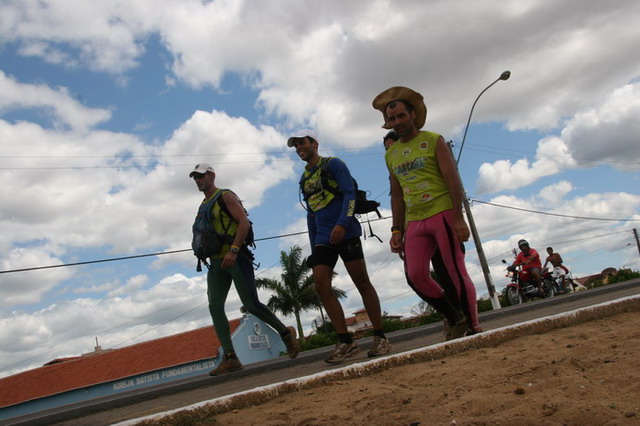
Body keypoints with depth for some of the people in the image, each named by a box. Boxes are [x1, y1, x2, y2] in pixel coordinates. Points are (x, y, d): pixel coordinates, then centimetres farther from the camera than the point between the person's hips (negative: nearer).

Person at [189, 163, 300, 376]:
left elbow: (244, 222, -16)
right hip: (216, 262, 8)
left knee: (251, 304, -9)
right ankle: (230, 358, -7)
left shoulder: (225, 196, -3)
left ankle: (286, 333, 13)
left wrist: (233, 250, -25)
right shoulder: (203, 206, 21)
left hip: (235, 258, -7)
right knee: (215, 307, -7)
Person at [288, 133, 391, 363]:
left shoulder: (333, 164, 1)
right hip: (323, 239, 6)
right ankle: (345, 342, -3)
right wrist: (313, 248, 18)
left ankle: (380, 338, 5)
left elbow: (350, 194, -10)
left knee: (362, 283, -4)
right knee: (321, 287, -7)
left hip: (346, 233, -6)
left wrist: (342, 224, -24)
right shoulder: (304, 179, 20)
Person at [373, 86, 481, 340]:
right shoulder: (391, 155, 15)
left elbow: (452, 179, -7)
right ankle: (453, 318, 15)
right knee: (415, 274, -6)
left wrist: (458, 218, -16)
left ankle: (474, 327, 10)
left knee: (456, 272, -5)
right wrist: (397, 230, 11)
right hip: (414, 222, 5)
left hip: (443, 214, -5)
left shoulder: (433, 141, 0)